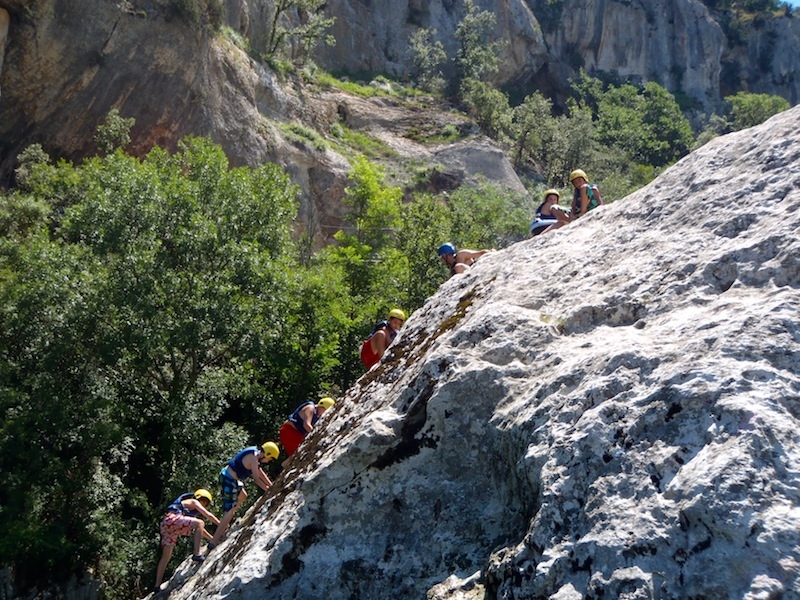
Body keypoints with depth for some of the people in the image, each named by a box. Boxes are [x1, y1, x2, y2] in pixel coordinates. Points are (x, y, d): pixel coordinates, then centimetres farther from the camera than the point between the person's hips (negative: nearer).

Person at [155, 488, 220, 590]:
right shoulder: (194, 502, 12)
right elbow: (208, 515, 3)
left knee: (166, 556, 11)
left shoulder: (192, 511, 36)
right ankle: (197, 554, -21)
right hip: (172, 518, -10)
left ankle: (157, 586, 9)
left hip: (165, 525, 10)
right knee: (200, 523, -14)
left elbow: (199, 530, 41)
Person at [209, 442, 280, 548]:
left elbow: (260, 472, 19)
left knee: (243, 496, 30)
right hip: (229, 480, -11)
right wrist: (269, 490, -6)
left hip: (227, 474, 11)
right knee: (230, 511, -9)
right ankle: (214, 542, -10)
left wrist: (271, 486, 19)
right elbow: (256, 479, -16)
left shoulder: (254, 453, 9)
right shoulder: (253, 458, -20)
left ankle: (224, 525, 33)